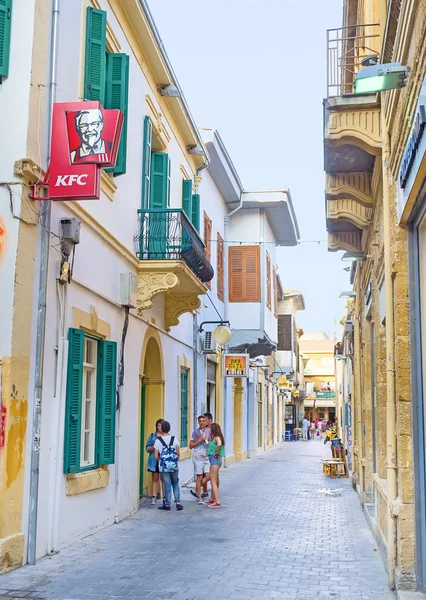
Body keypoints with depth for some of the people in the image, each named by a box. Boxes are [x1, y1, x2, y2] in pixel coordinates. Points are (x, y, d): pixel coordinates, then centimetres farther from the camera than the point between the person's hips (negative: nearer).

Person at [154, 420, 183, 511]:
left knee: (167, 485, 4)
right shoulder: (174, 439, 0)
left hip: (164, 466, -2)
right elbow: (178, 453, 6)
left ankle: (167, 504, 8)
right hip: (174, 466, 2)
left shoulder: (158, 441, -5)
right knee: (175, 484, 13)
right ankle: (178, 502, 4)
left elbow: (156, 456, -2)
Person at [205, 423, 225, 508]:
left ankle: (217, 502, -9)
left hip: (215, 460, -10)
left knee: (213, 481, -9)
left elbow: (219, 444, -35)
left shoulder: (217, 437, -15)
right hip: (214, 460, 10)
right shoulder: (215, 438, 14)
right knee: (214, 481, 19)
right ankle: (212, 500, 30)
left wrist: (215, 452, -22)